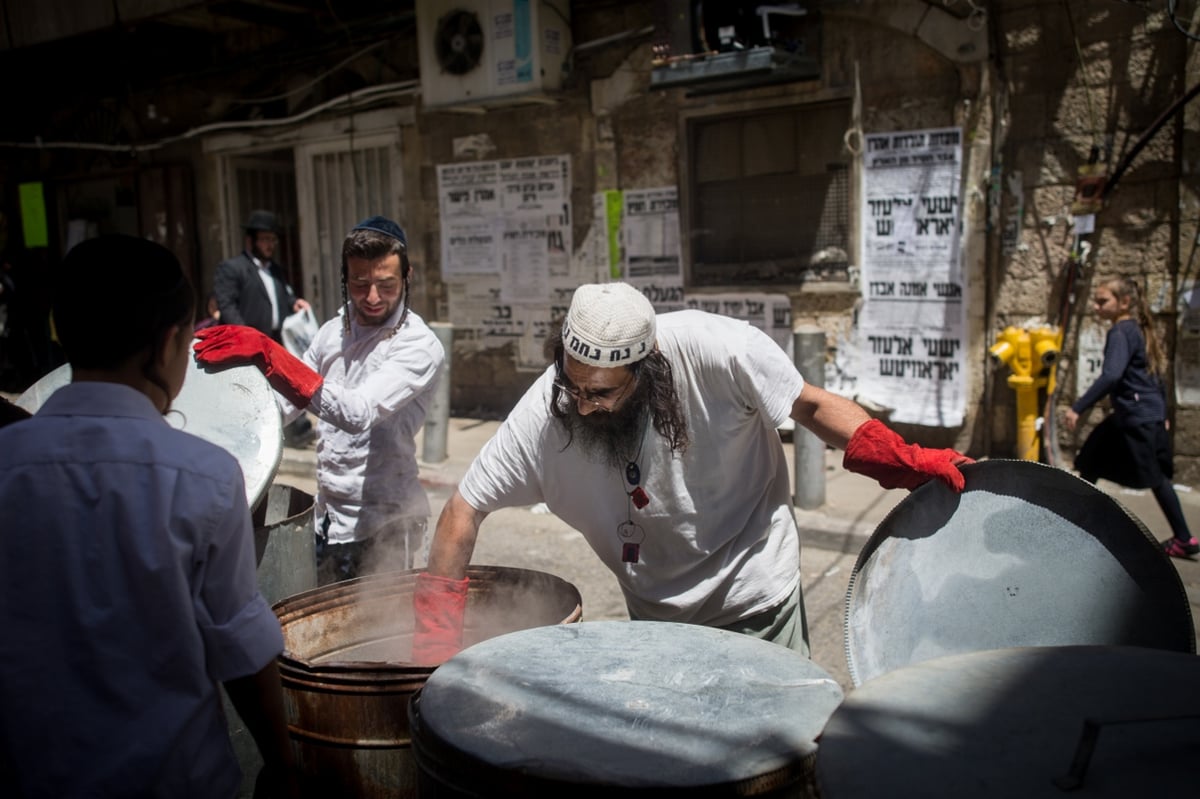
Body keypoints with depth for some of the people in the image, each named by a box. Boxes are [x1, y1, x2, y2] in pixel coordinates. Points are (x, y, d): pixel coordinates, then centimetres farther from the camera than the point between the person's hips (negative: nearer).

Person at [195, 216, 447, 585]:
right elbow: (286, 403, 15)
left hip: (384, 526, -7)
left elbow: (358, 413, -33)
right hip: (327, 516, 7)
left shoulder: (419, 347, -18)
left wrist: (266, 353, -37)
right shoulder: (333, 331, 5)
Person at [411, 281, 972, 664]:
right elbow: (464, 509, -13)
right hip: (654, 613, 3)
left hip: (755, 601, -2)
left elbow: (811, 405, -12)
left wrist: (907, 462, -23)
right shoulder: (544, 413, -22)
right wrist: (436, 635, -15)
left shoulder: (717, 349, -29)